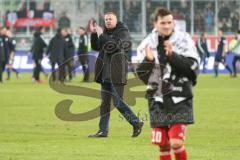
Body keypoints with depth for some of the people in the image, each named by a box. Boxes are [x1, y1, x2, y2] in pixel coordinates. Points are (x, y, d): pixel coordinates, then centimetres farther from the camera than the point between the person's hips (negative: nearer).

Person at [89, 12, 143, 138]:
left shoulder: (123, 31, -6)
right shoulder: (106, 32, 15)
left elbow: (114, 45, -20)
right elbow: (96, 47, 15)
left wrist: (101, 34, -15)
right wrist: (94, 33, 3)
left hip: (117, 73, -8)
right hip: (106, 73, 8)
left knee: (118, 102, -10)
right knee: (105, 102, 7)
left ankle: (136, 123, 3)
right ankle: (103, 130, 10)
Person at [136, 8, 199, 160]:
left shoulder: (184, 40, -6)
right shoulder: (148, 44, 1)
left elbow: (192, 67, -12)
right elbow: (141, 75, 2)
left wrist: (173, 55, -24)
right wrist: (148, 60, -18)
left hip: (180, 100, -3)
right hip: (158, 100, 3)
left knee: (176, 142, -13)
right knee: (163, 145, 6)